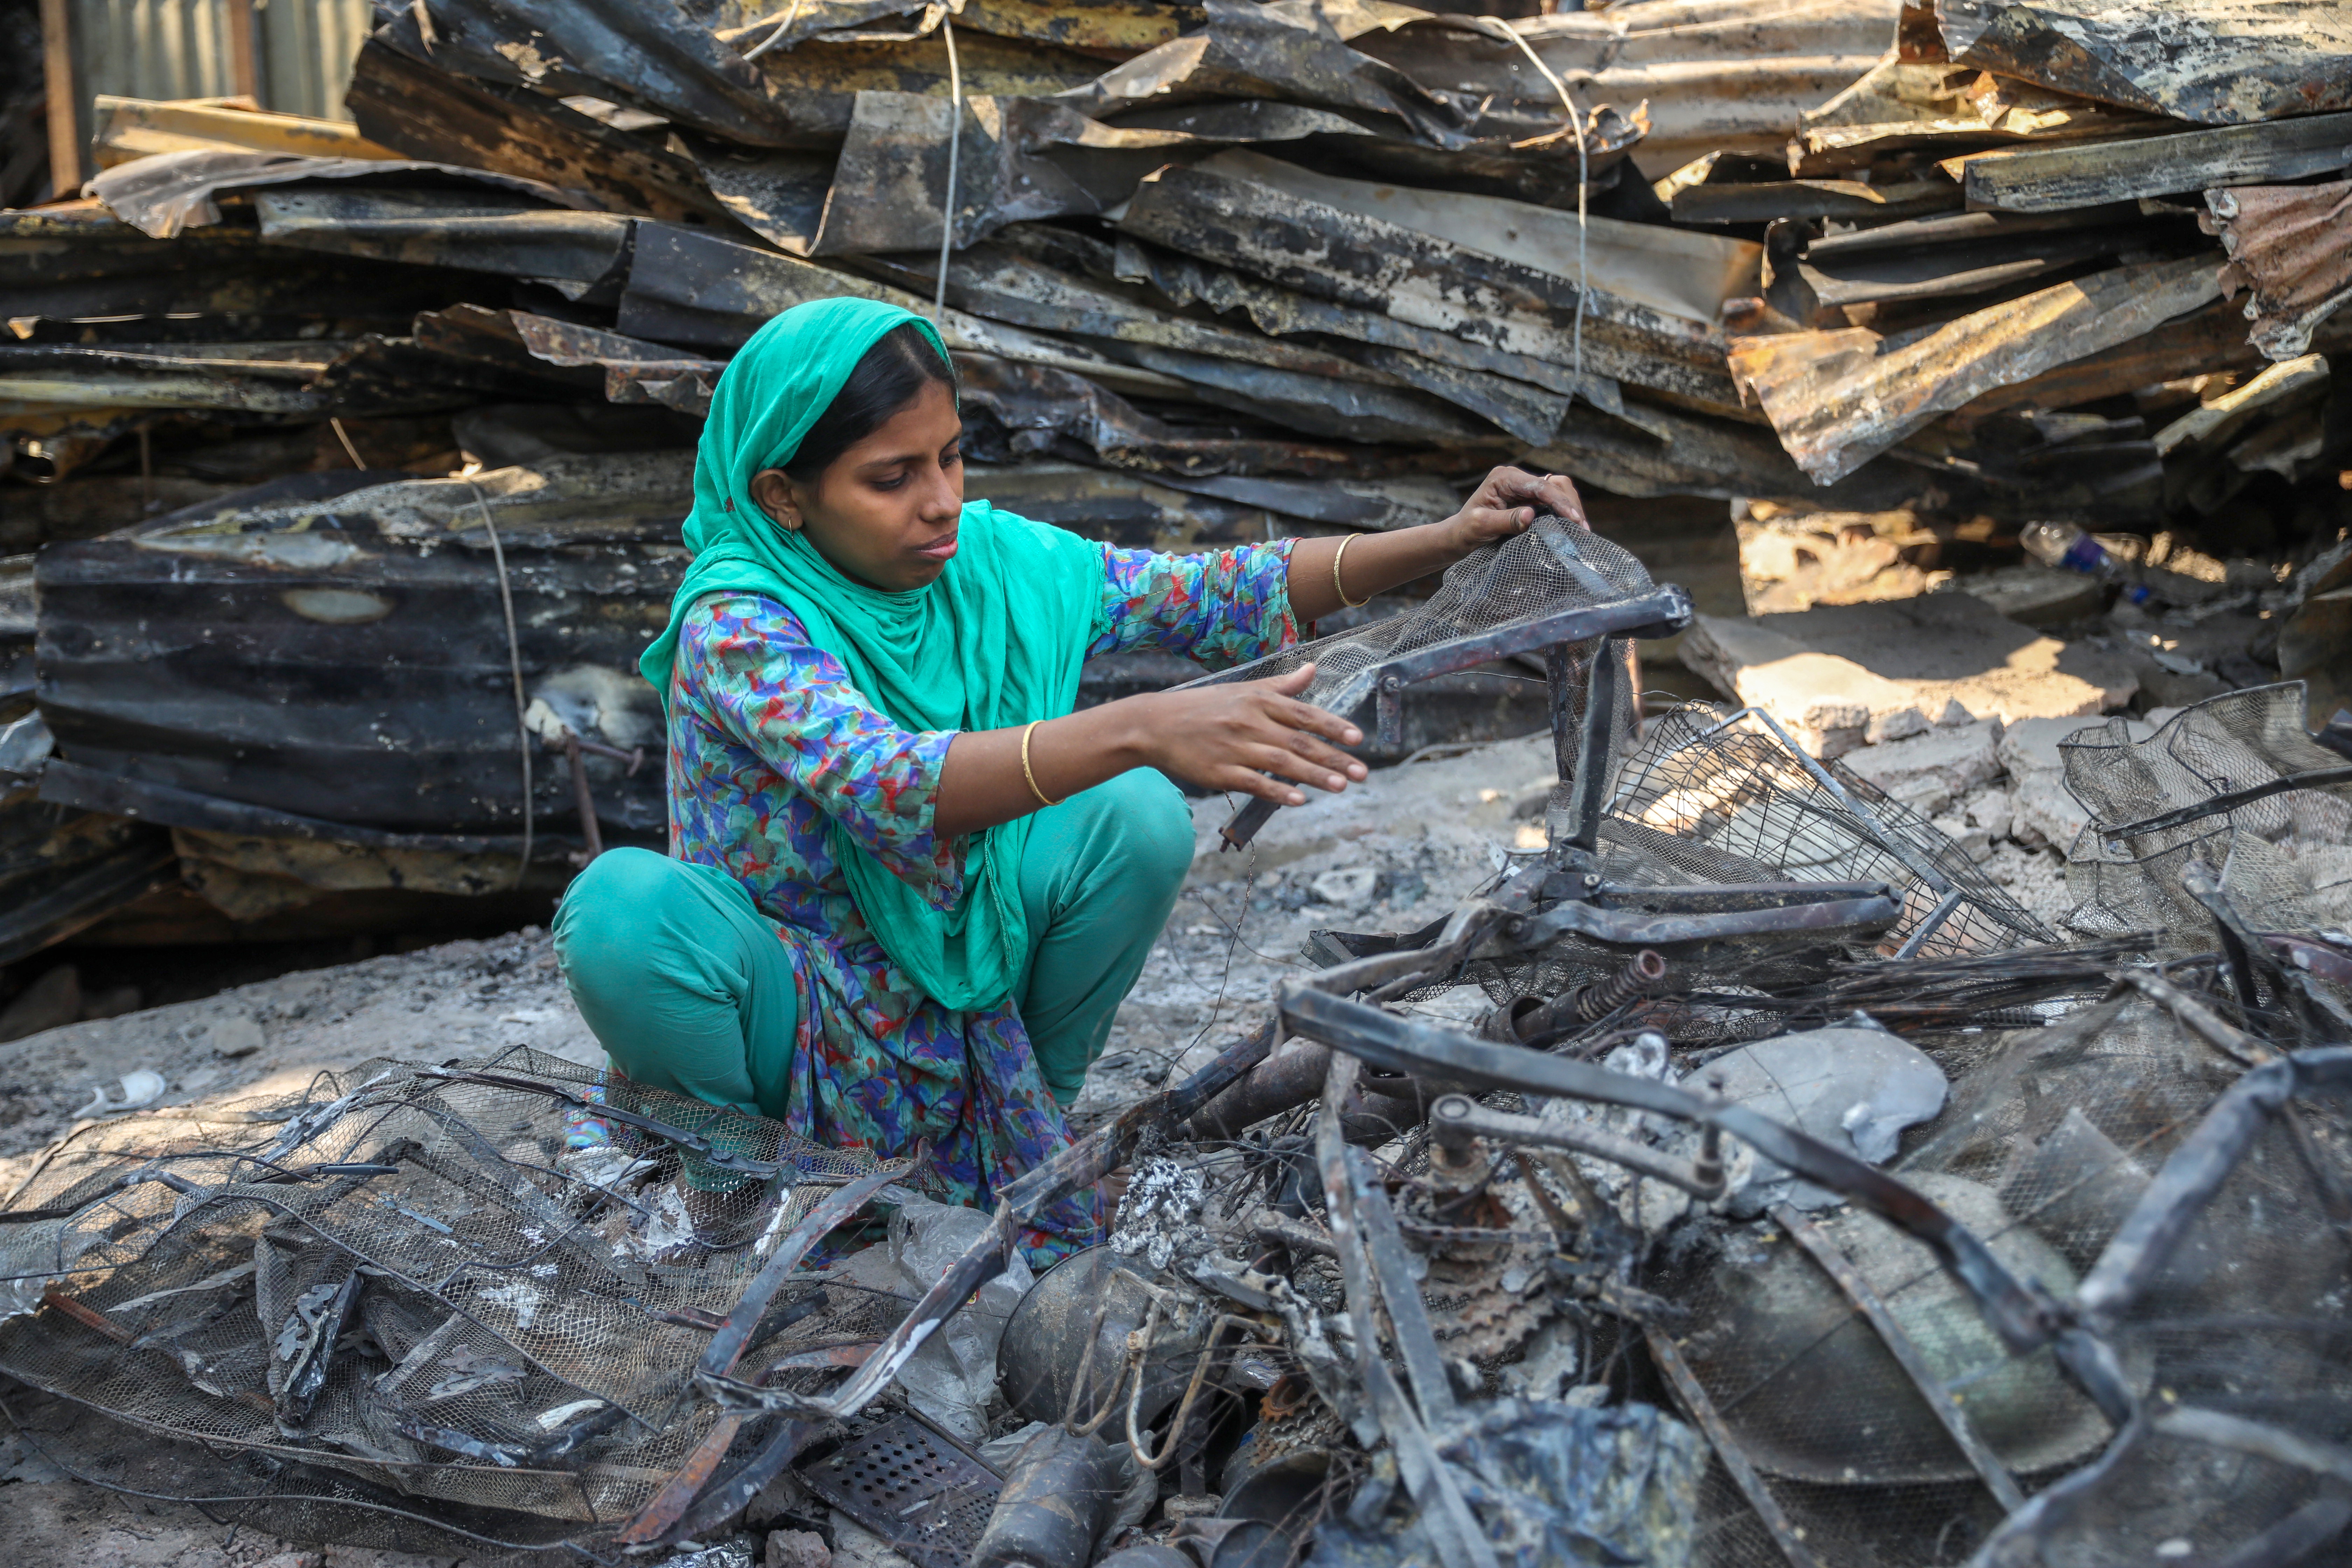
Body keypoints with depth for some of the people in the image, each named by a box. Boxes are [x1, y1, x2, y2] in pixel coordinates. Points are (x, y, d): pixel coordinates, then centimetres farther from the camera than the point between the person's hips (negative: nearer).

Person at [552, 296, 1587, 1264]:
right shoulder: (735, 626, -24)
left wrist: (1445, 541, -16)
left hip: (966, 985, 4)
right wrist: (1138, 730, -55)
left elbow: (1212, 597, -4)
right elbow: (893, 786, -42)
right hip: (794, 1010, -4)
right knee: (623, 909, -35)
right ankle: (742, 1165, -5)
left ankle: (1041, 1106, 3)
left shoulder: (994, 561, -8)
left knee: (1141, 818, -22)